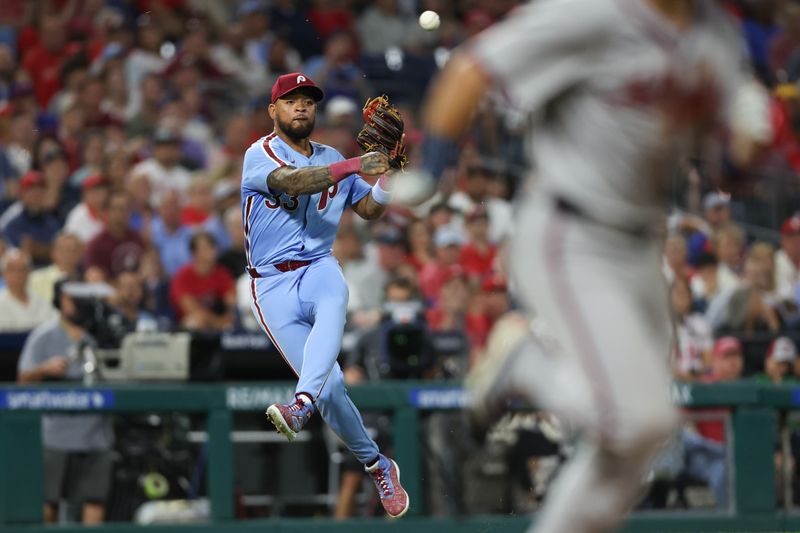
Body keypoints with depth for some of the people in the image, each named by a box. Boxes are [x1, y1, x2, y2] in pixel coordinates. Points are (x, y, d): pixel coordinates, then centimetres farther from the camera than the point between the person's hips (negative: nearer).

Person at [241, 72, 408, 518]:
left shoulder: (332, 159, 16)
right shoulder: (260, 155, -3)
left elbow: (369, 210, 19)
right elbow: (293, 181, -24)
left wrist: (387, 173, -2)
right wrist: (353, 166, -34)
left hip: (320, 269, 3)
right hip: (273, 284, -3)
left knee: (332, 307, -37)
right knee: (330, 386, -12)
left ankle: (301, 406, -57)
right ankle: (378, 466, 6)